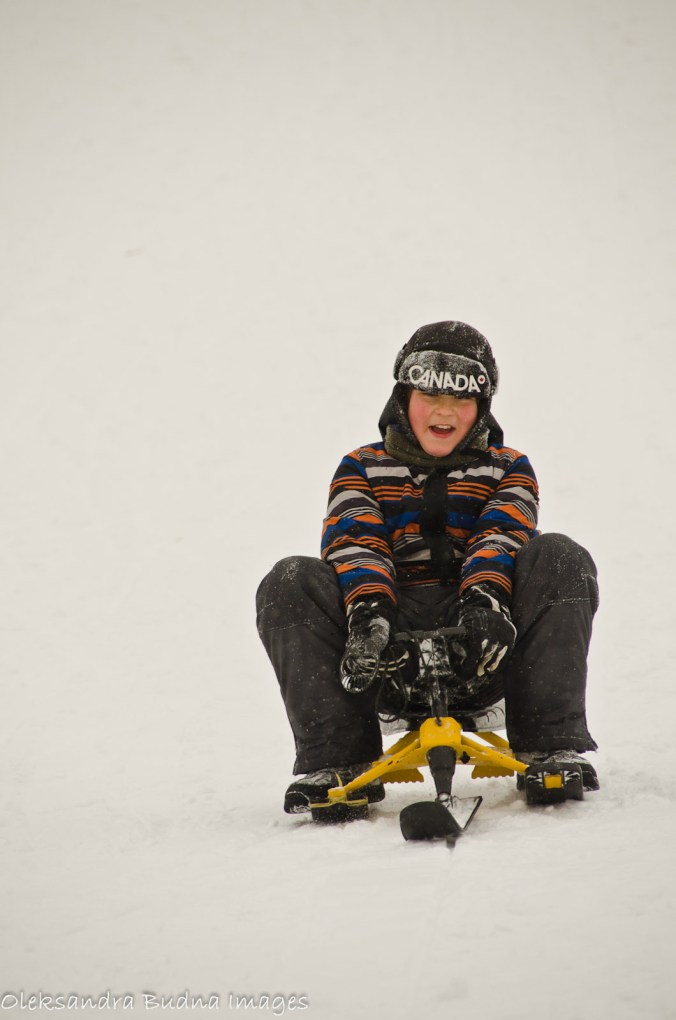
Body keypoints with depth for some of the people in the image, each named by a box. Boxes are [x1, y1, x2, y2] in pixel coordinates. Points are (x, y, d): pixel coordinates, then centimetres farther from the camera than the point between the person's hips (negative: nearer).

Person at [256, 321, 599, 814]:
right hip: (390, 655, 0)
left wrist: (484, 603, -27)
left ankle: (552, 748, -24)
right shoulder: (361, 470, 17)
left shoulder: (508, 469, 17)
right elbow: (355, 545, -3)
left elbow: (501, 540, -5)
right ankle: (336, 762, -24)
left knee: (560, 560, -23)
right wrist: (368, 612, -25)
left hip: (479, 653, 0)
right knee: (289, 583, -22)